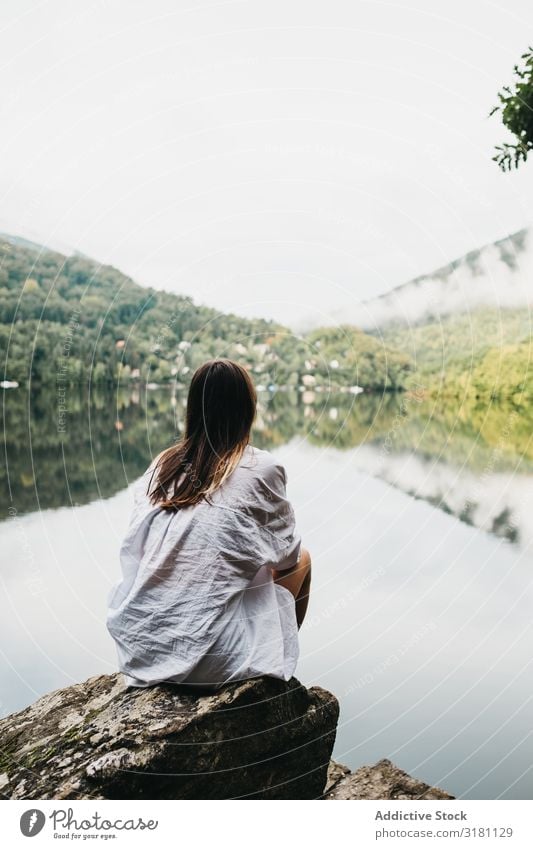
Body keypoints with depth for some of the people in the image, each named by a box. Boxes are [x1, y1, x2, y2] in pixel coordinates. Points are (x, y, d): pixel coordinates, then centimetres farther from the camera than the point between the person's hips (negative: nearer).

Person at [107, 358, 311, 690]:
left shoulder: (161, 466, 2)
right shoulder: (261, 468, -11)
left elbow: (135, 554, 10)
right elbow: (286, 556, 2)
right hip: (215, 657, -5)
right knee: (302, 559, 20)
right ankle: (276, 668, 33)